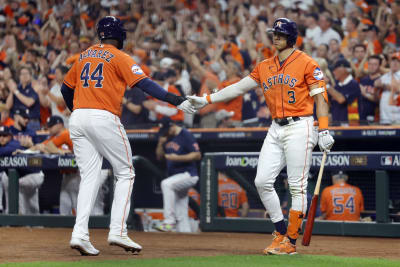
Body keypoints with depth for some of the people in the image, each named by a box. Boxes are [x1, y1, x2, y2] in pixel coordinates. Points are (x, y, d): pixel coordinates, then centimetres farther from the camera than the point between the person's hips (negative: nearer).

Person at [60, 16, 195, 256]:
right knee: (125, 173, 5)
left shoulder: (84, 56, 18)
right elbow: (144, 83, -13)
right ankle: (118, 231, -5)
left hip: (78, 119, 6)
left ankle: (80, 234, -7)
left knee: (89, 178, 7)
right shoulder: (119, 57, 0)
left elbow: (66, 88, 24)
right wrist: (176, 100, -18)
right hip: (104, 119, -6)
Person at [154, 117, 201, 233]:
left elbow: (197, 155, -16)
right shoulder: (166, 137, 11)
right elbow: (159, 156, 16)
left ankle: (169, 222, -33)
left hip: (188, 174, -8)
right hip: (175, 177, 8)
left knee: (166, 184, -33)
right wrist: (160, 144, -3)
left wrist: (178, 158, -24)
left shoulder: (186, 135, -11)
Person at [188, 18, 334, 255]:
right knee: (262, 181, -2)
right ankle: (281, 233, 10)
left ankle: (290, 242, -3)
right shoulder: (265, 67, 14)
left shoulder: (307, 64, -3)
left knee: (297, 186, -7)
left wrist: (324, 131, -15)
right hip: (276, 129, 7)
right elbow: (239, 87, 15)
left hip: (300, 127, -7)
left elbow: (320, 97, -6)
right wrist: (206, 100, 8)